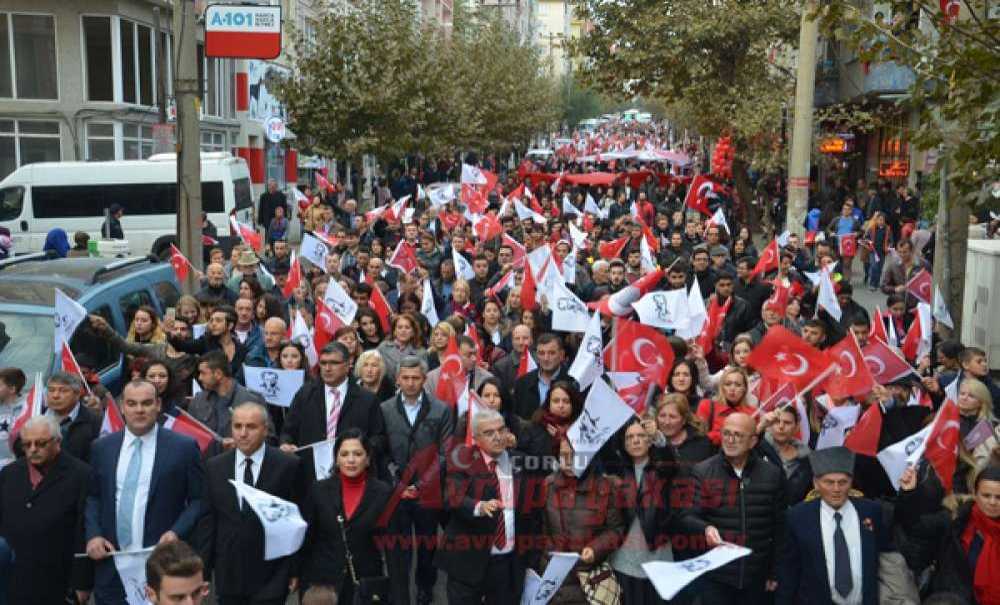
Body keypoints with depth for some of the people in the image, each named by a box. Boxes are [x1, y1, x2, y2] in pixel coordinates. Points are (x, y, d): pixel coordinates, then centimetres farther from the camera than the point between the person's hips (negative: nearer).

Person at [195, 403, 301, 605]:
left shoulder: (288, 465, -6)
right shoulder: (214, 467, 4)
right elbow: (207, 521, 6)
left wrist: (296, 569, -2)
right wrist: (202, 570, 3)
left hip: (271, 578, -3)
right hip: (228, 576, 3)